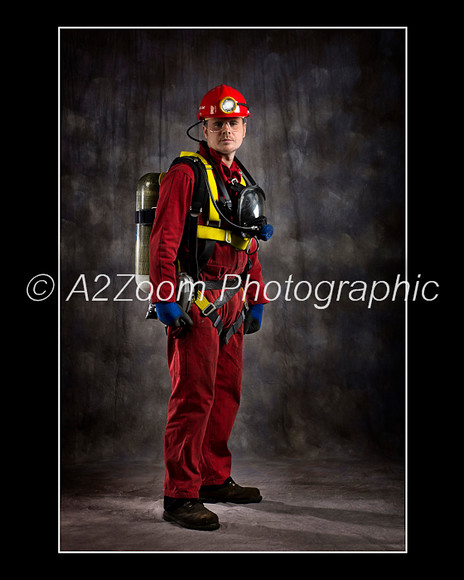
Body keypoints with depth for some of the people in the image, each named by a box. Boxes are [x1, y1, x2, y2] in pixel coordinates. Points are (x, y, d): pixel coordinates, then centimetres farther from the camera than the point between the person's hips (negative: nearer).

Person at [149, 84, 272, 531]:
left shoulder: (241, 181, 20)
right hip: (194, 305, -8)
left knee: (227, 393, 12)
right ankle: (180, 496, -2)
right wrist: (165, 298, -19)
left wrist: (256, 302, 20)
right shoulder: (185, 174, -5)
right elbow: (163, 240, -12)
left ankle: (214, 479, 26)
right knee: (194, 395, -9)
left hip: (231, 305, 8)